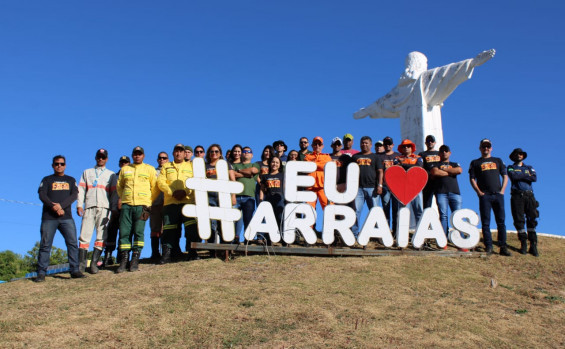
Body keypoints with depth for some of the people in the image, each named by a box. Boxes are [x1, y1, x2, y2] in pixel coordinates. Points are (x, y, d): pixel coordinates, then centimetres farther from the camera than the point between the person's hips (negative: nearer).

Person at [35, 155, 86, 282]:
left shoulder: (71, 180, 19)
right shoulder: (47, 180, 16)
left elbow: (74, 195, 4)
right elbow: (42, 195, 1)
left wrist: (61, 205, -13)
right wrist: (53, 206, -16)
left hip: (66, 217, 1)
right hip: (48, 217, -1)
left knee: (72, 242, -8)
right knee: (45, 245, -4)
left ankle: (75, 270, -7)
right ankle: (41, 273, -3)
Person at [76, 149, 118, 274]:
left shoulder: (111, 174, 21)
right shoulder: (87, 172, 24)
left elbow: (114, 192, 11)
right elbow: (81, 189, 14)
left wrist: (114, 207, -2)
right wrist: (79, 205, 0)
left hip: (104, 207, 0)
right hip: (89, 207, 1)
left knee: (101, 236, -8)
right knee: (84, 235, -8)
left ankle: (94, 262, -7)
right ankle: (81, 263, -9)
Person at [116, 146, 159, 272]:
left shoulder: (149, 169, 13)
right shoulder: (125, 169, 19)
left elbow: (155, 187, 12)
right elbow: (119, 186, 25)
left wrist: (149, 201, 6)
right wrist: (122, 198, 15)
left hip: (142, 205, -2)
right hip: (126, 205, 2)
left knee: (138, 232, -10)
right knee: (124, 232, -5)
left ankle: (135, 261, -5)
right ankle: (123, 261, -1)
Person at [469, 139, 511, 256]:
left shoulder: (498, 161, 20)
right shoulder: (475, 163, 13)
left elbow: (505, 176, 15)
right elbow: (472, 179, 6)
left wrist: (502, 190, 1)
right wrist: (479, 192, -6)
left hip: (498, 194, 2)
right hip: (484, 195, -2)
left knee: (501, 221, -2)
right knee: (485, 222, -4)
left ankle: (503, 247, 0)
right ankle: (488, 247, -2)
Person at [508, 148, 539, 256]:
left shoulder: (529, 168, 21)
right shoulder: (511, 168, 16)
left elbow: (535, 178, 1)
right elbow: (513, 176, -8)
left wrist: (520, 176, -4)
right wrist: (527, 175, 0)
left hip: (529, 195, 2)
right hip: (517, 196, -2)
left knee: (532, 219, -5)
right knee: (519, 220, -5)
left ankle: (533, 245, -4)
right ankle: (523, 244, 2)